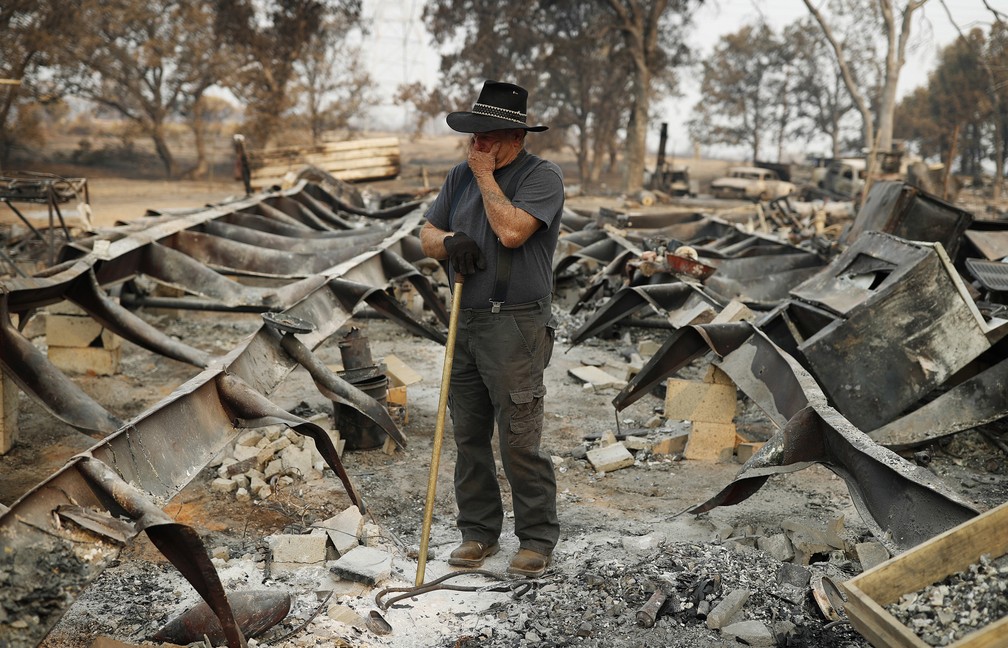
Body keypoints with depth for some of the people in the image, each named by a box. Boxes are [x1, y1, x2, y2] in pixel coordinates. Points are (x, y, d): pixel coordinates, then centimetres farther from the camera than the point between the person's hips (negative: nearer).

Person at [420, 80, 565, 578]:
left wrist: (486, 176, -11)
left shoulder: (542, 176, -7)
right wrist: (449, 241, -10)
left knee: (519, 441, -5)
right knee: (468, 436, 11)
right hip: (465, 323, 7)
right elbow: (426, 236, 13)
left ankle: (537, 539, 9)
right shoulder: (461, 176, 14)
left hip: (515, 327, -7)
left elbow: (511, 230, -22)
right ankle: (479, 532, 24)